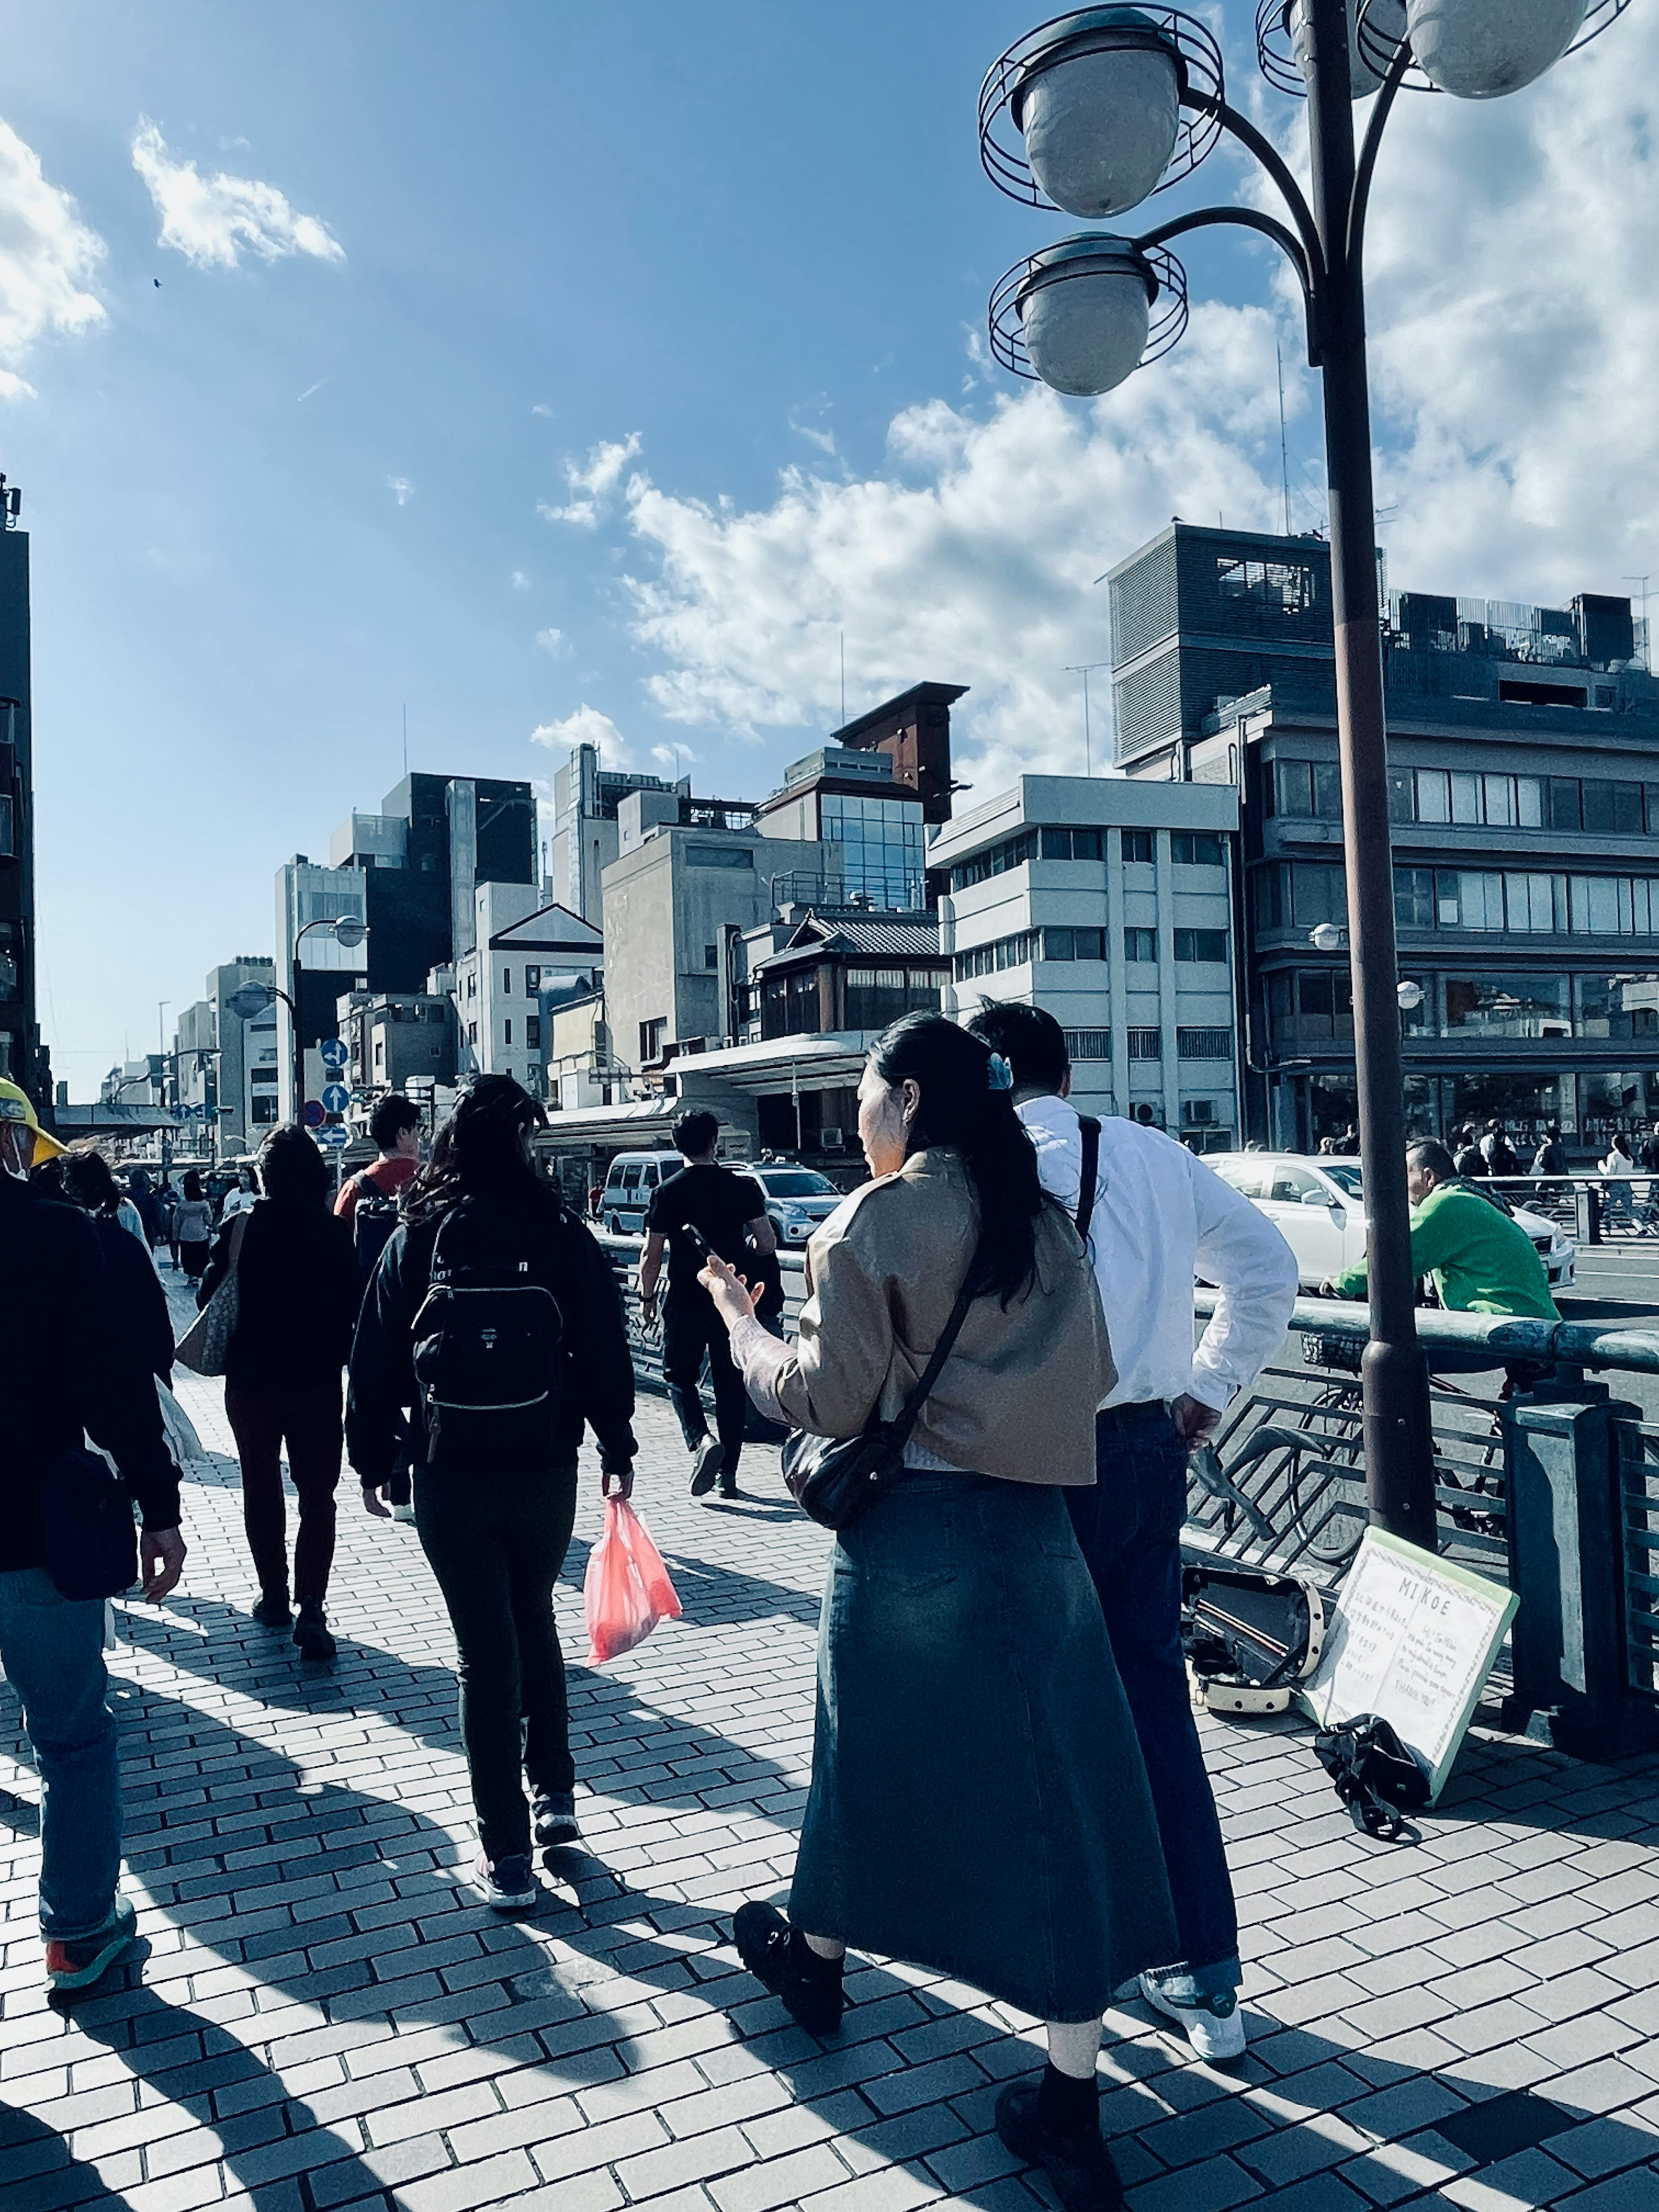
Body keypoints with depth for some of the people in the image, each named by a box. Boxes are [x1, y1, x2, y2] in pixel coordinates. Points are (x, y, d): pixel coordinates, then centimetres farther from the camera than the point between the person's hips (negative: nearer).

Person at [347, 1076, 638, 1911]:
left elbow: (378, 1360, -1)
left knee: (486, 1653, 5)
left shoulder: (416, 1239, -4)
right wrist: (617, 1446, 8)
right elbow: (604, 1349, -3)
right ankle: (556, 1795, 30)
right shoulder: (564, 1235, -6)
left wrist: (372, 1459, 10)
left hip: (452, 1472, -1)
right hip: (546, 1466, 1)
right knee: (535, 1623, 23)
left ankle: (507, 1857, 11)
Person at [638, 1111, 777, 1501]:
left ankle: (701, 1441, -14)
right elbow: (768, 1244, -5)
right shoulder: (741, 1187, -2)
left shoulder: (668, 1192, -6)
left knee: (680, 1377, 12)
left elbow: (652, 1257, -6)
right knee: (730, 1383, 11)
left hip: (685, 1303, -2)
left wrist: (648, 1298, 8)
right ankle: (728, 1472, 15)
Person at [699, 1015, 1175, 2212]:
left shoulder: (875, 1220, -11)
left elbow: (831, 1400, -12)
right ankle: (1074, 2104, 16)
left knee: (875, 1752, 17)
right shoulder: (1044, 1221, 5)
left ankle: (816, 1959, 44)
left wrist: (740, 1320, 2)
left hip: (911, 1528, -4)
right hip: (1035, 1527, 4)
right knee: (1051, 1778, 8)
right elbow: (1093, 1373, 8)